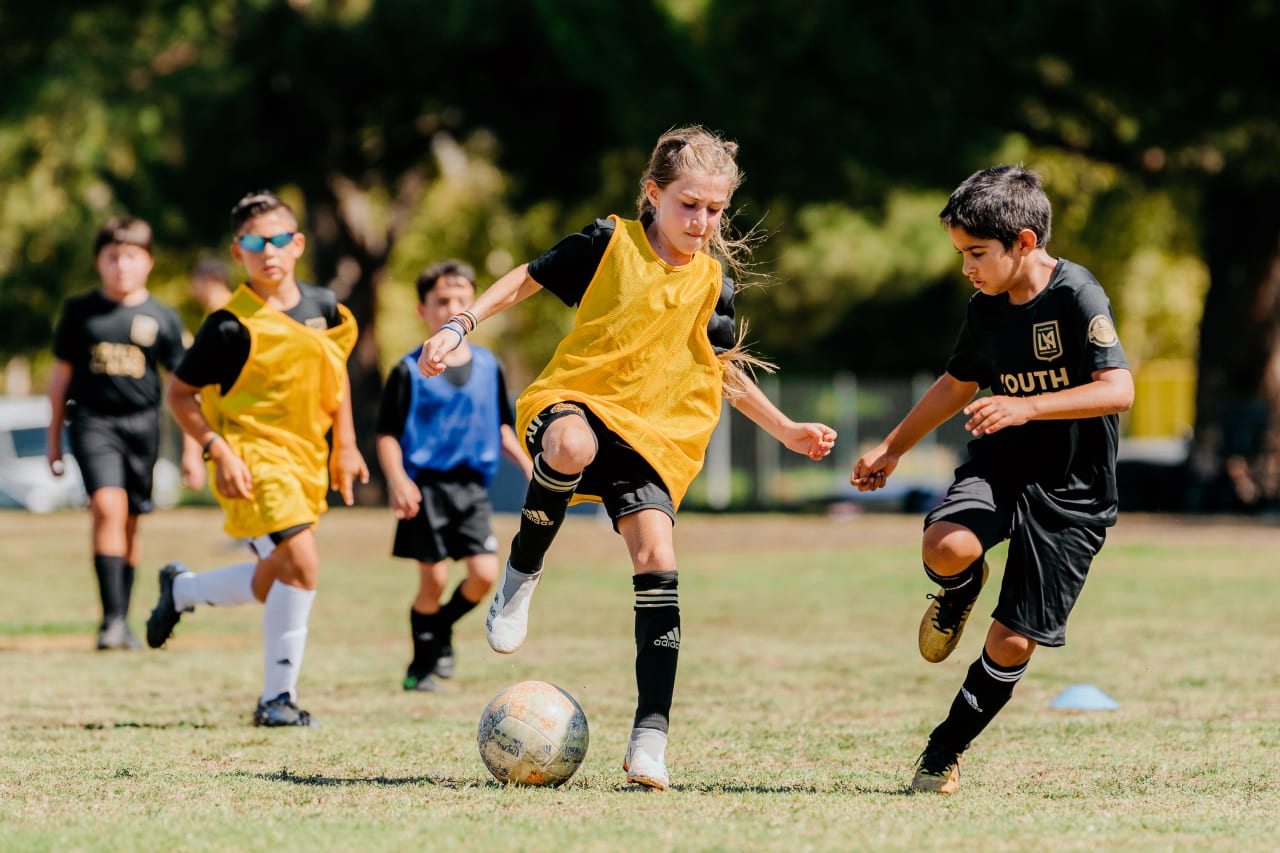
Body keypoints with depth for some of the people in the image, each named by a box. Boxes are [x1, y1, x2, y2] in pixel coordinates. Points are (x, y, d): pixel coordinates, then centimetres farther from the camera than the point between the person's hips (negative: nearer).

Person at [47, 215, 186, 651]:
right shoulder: (79, 311, 4)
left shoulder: (162, 317, 4)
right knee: (108, 507, -19)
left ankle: (122, 621, 20)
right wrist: (54, 436, 13)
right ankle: (111, 618, -22)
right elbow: (62, 373, 12)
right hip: (92, 420, -2)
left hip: (141, 423, 2)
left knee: (130, 522, 8)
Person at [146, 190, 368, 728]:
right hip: (253, 458, -7)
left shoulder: (322, 306, 5)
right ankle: (277, 698, -13)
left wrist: (345, 445, 16)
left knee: (269, 586, 15)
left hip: (306, 462, 7)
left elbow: (335, 367, 23)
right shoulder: (231, 326, -13)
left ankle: (180, 589, 43)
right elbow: (179, 393, -6)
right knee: (300, 562, -23)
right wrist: (218, 451, -18)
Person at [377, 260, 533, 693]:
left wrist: (527, 464, 8)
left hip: (472, 486, 4)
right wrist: (398, 479, -19)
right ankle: (422, 666, 12)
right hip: (426, 485, -4)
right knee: (434, 578, -5)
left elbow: (501, 426, 21)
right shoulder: (410, 370, -3)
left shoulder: (488, 365, 10)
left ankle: (442, 627, 21)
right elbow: (387, 434, -4)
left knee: (485, 575, -8)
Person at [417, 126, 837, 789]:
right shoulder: (610, 242, -3)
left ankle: (650, 736, -12)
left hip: (651, 433, 3)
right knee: (572, 445, -41)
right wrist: (459, 325, -3)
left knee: (656, 560, -15)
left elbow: (723, 367, 23)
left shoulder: (711, 280, 9)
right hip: (576, 398, -3)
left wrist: (786, 430, 21)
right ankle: (522, 572, -15)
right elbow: (529, 278, 7)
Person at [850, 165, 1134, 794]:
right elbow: (958, 385, 22)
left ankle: (946, 749, 18)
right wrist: (892, 448, 25)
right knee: (945, 547, -30)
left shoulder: (1077, 296, -16)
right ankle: (960, 592, 6)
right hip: (1000, 462, 4)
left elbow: (1118, 389, -25)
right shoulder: (986, 308, 4)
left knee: (1013, 644, -3)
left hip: (1070, 492, -4)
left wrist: (1025, 407, -34)